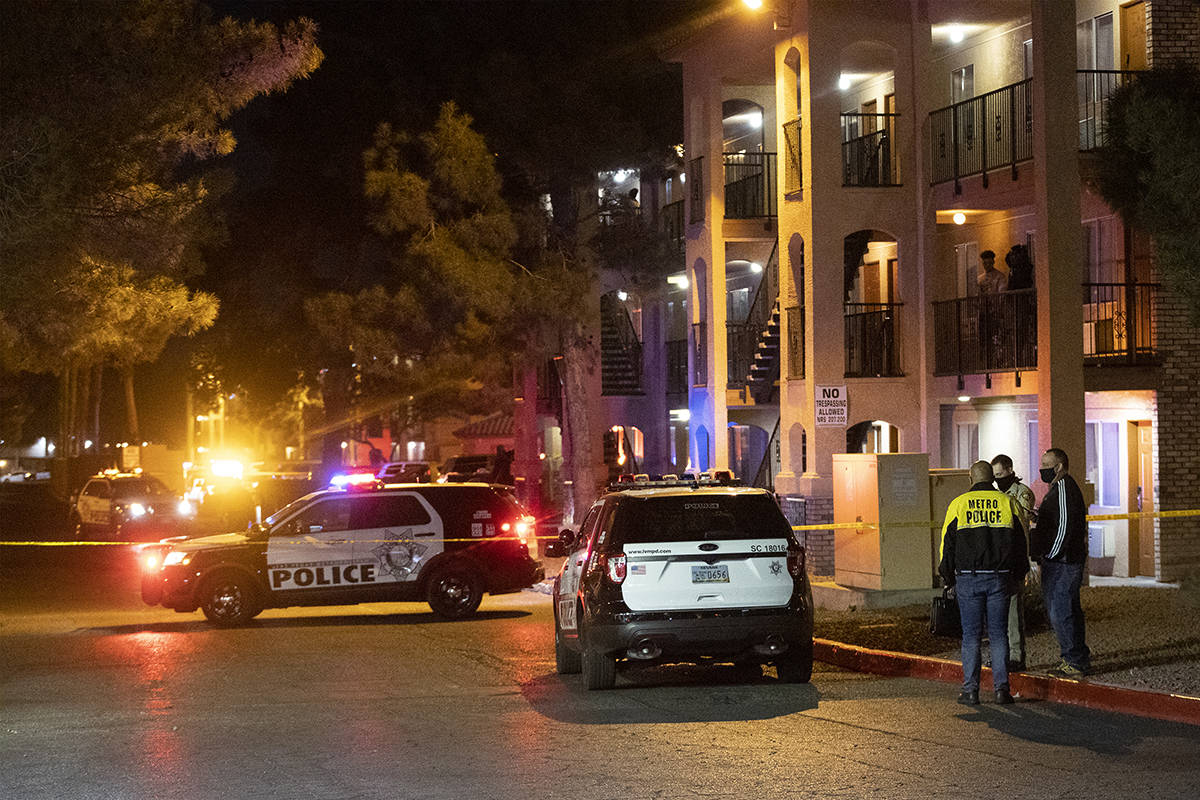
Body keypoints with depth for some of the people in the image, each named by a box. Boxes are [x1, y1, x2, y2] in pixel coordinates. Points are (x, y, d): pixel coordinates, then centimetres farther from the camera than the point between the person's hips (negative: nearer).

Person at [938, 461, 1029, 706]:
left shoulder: (958, 504, 0)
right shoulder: (1007, 503, 4)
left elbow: (947, 544, 2)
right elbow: (1020, 541, 9)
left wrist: (948, 579, 11)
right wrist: (1017, 575, 18)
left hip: (968, 578, -1)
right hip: (1000, 579, 1)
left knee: (971, 635, 3)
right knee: (999, 634, 6)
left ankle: (971, 691, 2)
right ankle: (1001, 688, 2)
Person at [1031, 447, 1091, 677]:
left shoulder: (1063, 489, -16)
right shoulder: (1059, 488, 19)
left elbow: (1065, 527, -21)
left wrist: (1050, 555, -17)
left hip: (1062, 563, -11)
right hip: (1062, 561, 11)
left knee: (1059, 612, -8)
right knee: (1069, 610, 15)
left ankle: (1074, 661, -4)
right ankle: (1079, 658, 21)